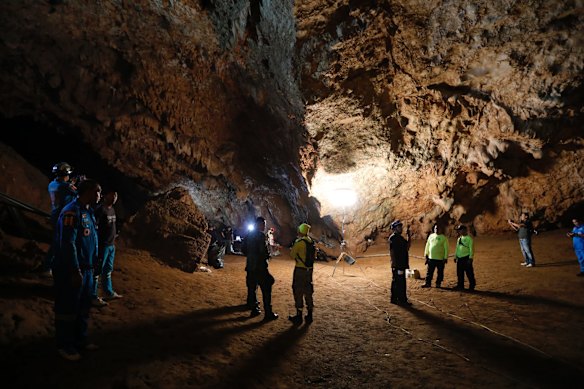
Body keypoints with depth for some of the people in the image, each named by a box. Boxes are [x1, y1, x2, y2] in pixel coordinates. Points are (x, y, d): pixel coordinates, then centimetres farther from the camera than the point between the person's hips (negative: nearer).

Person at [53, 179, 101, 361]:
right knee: (67, 309, 4)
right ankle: (65, 346, 16)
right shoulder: (72, 211, -18)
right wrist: (75, 271, -22)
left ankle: (80, 340, 31)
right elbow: (68, 244, -23)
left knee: (83, 307, 18)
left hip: (86, 269, 9)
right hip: (71, 271, -9)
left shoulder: (88, 212, 12)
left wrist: (92, 265, 16)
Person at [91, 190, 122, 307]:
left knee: (108, 270, 19)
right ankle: (93, 297, 7)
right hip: (102, 245, -9)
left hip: (111, 245, 9)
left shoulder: (112, 210, 11)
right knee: (97, 271, -1)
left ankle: (108, 292, 32)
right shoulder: (100, 210, -16)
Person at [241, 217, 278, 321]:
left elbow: (244, 250, 14)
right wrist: (268, 256, -2)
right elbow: (263, 251, -21)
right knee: (266, 289, -2)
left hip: (250, 266, 8)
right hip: (260, 266, -8)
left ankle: (254, 309, 21)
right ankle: (268, 313, -1)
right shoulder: (260, 235, -15)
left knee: (251, 287, 14)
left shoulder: (248, 235, 9)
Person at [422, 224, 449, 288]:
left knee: (440, 272, 7)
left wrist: (445, 258, -8)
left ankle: (438, 283, 18)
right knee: (429, 272, 6)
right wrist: (426, 255, 11)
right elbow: (427, 246, 13)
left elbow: (446, 248, -5)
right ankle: (428, 283, 13)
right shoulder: (431, 236, 8)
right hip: (431, 258, 3)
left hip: (440, 259, -3)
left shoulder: (443, 237, -4)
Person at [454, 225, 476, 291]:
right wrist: (455, 257, 17)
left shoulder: (469, 238, -8)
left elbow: (471, 249, -11)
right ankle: (460, 285, 20)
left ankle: (472, 286, 9)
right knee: (460, 273, 11)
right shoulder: (459, 239, 14)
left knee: (469, 273, -2)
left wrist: (470, 258, -16)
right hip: (459, 258, 7)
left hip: (466, 258, -7)